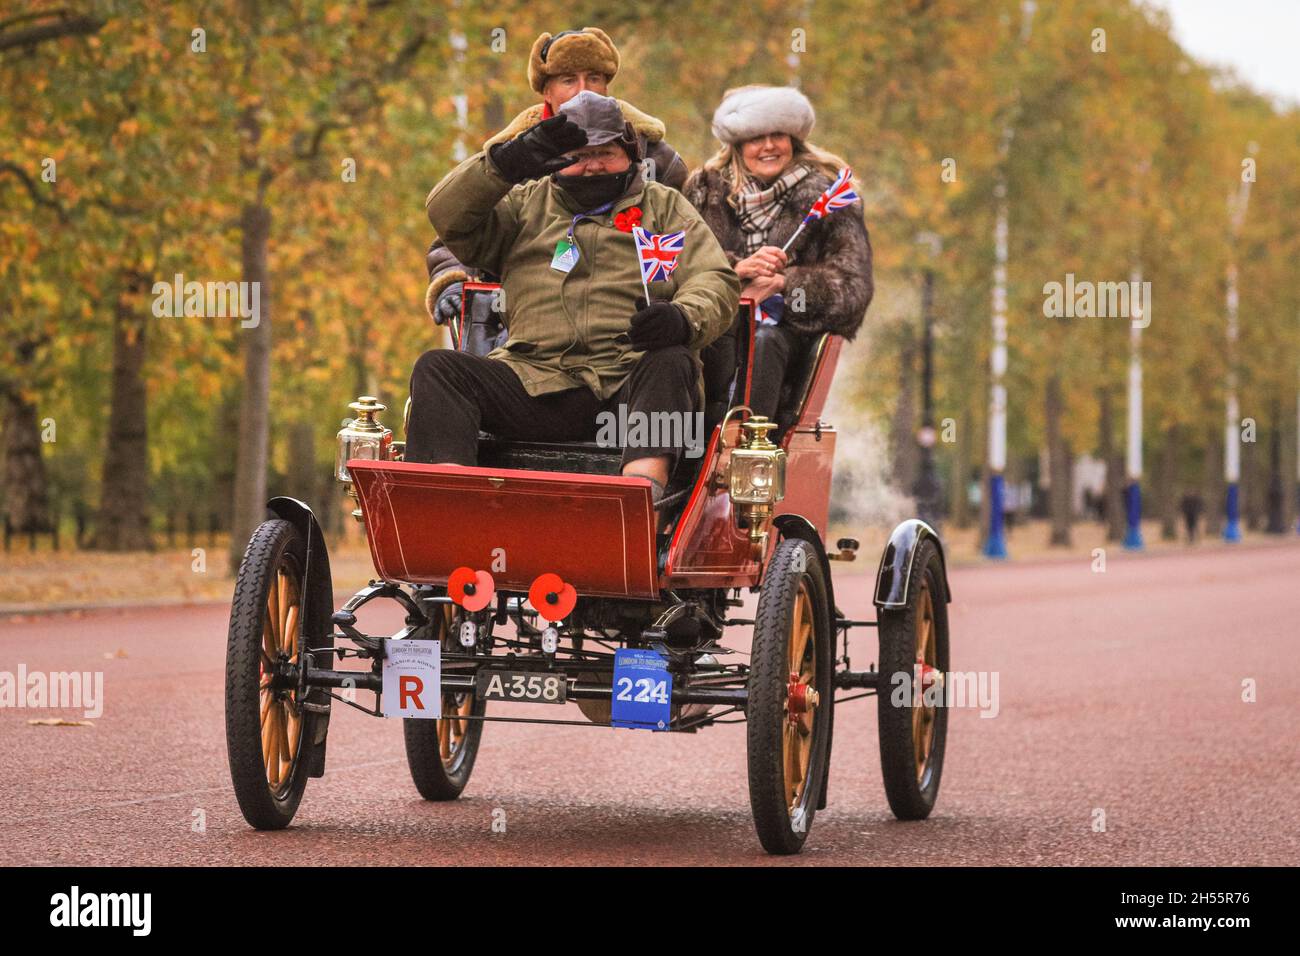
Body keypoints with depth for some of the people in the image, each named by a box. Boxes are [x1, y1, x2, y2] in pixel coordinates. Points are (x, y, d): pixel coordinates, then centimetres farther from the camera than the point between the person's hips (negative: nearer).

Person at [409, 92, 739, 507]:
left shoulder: (665, 207, 23)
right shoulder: (526, 204, 25)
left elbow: (715, 282, 9)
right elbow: (449, 216, 9)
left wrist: (682, 318, -16)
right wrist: (506, 163, -8)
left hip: (629, 385, -1)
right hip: (534, 379, 2)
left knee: (672, 364, -35)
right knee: (437, 369, -21)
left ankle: (642, 494, -56)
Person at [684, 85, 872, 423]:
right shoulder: (705, 189, 13)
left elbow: (853, 288, -2)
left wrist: (780, 283, -14)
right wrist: (738, 268, -16)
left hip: (794, 324, -1)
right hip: (718, 320, 1)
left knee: (765, 341, -36)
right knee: (722, 343, -34)